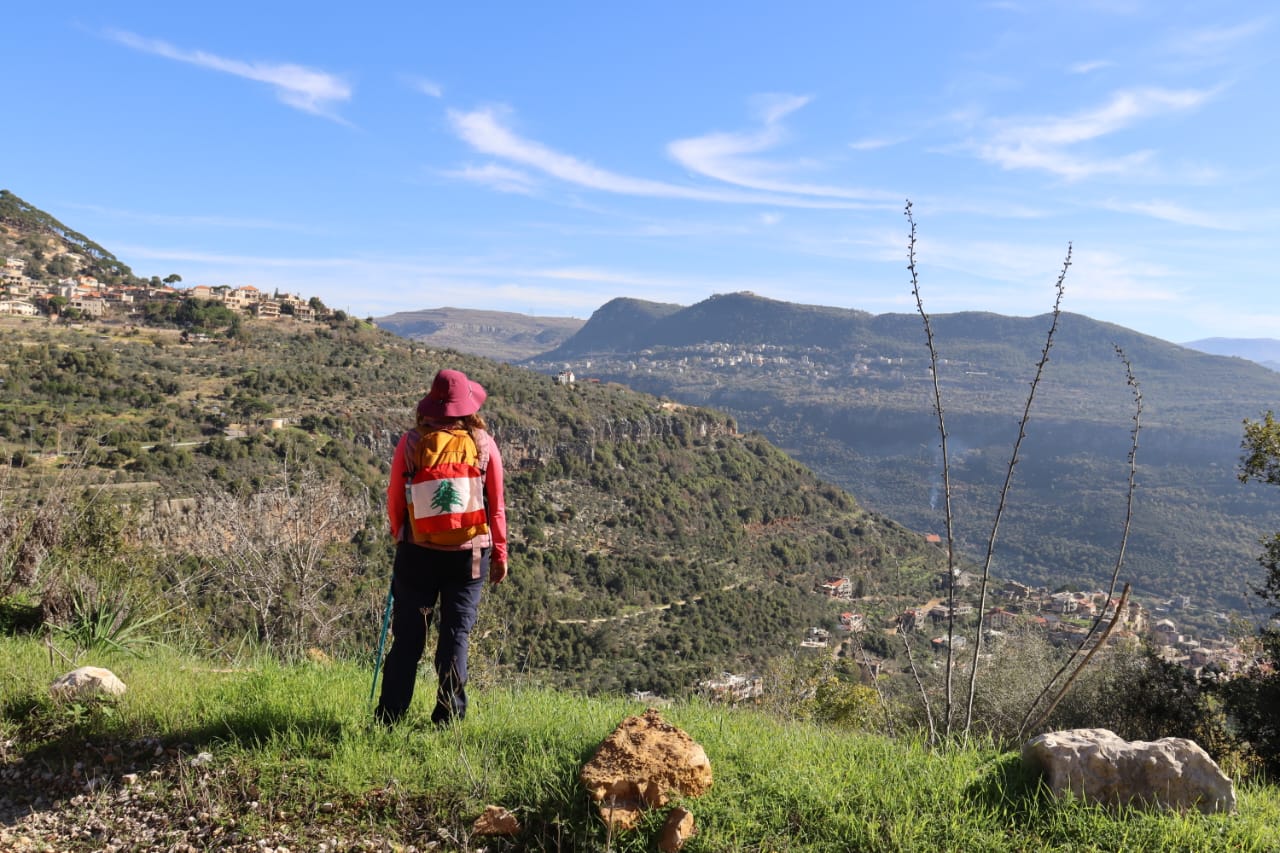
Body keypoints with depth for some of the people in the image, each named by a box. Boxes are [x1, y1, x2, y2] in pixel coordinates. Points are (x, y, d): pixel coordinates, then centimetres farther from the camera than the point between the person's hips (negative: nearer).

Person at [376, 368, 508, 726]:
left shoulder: (411, 442, -5)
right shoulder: (484, 444, -4)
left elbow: (394, 500, 2)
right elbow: (496, 506, 0)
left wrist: (400, 537, 20)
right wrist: (499, 553, 10)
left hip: (417, 552, 0)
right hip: (469, 555, 0)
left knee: (407, 637, 11)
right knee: (456, 636, 9)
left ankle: (388, 720, 19)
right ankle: (448, 720, 15)